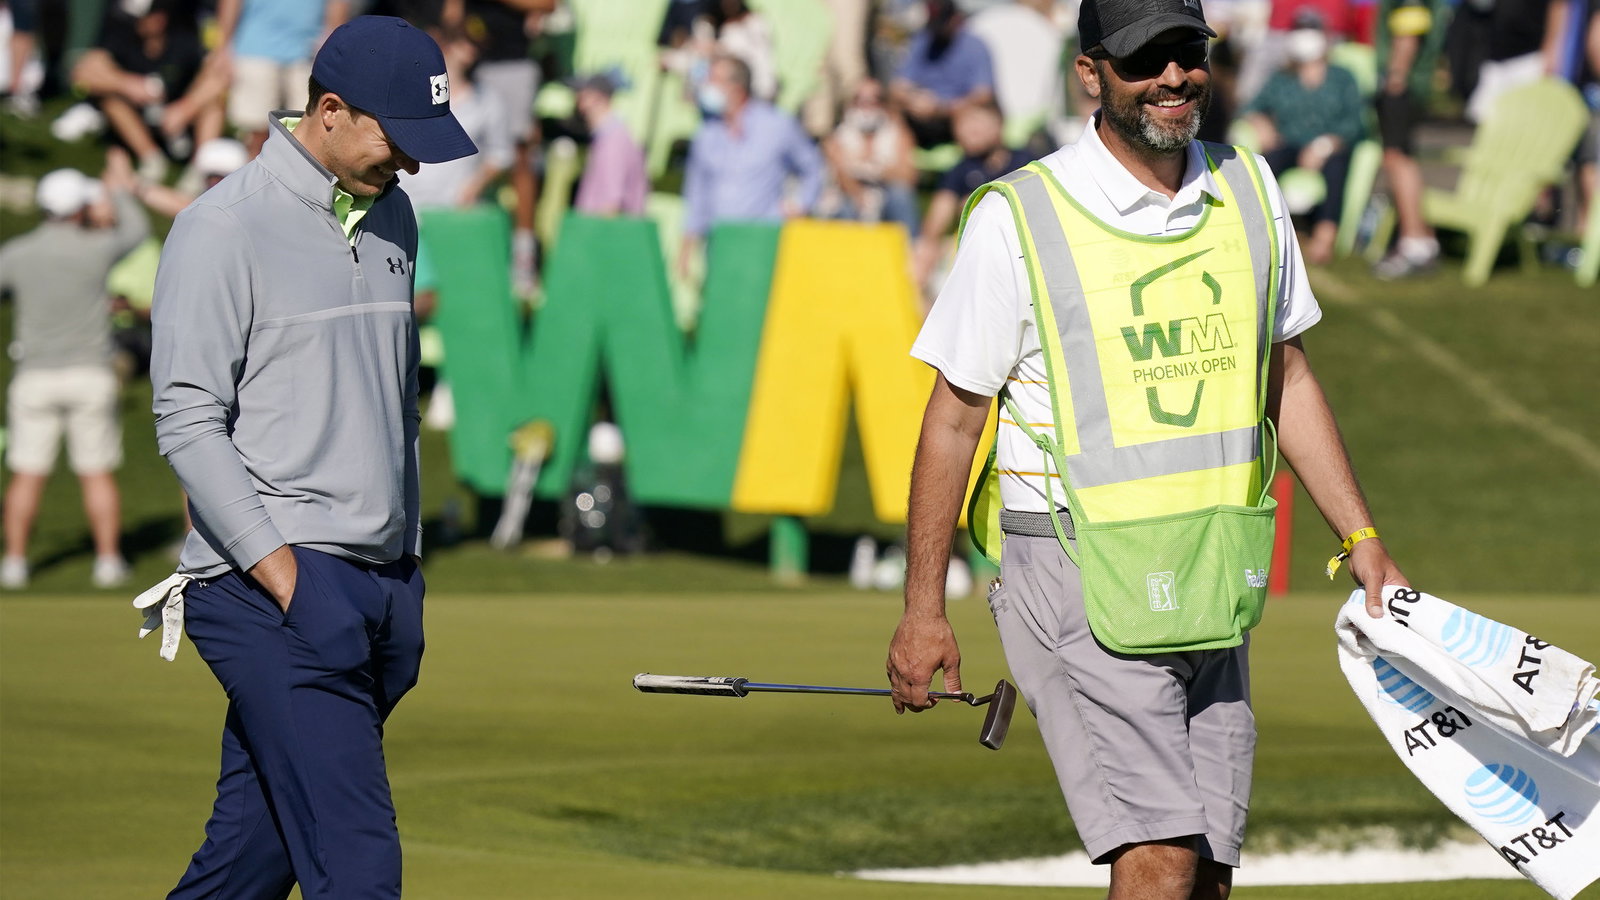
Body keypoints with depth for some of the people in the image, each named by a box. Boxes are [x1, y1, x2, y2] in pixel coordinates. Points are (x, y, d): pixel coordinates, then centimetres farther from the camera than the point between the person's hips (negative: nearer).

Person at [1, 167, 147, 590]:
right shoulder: (96, 249, -8)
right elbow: (136, 230, 11)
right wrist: (121, 194, 30)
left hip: (35, 378, 1)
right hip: (90, 376, -1)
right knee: (97, 474, 5)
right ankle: (108, 559, 5)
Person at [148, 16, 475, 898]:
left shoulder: (390, 216, 16)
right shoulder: (224, 227, -8)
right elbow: (187, 422, -12)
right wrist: (284, 577, -18)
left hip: (380, 585, 7)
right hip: (267, 590, -7)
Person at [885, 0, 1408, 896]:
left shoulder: (1247, 190, 8)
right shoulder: (1018, 218, -8)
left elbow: (1287, 377, 20)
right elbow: (955, 417, -2)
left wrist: (1362, 538, 15)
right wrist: (923, 611, -1)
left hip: (1212, 588, 6)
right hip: (1080, 583, -6)